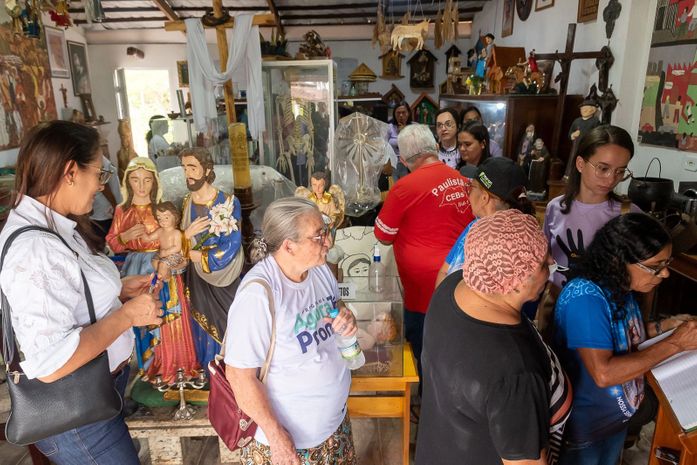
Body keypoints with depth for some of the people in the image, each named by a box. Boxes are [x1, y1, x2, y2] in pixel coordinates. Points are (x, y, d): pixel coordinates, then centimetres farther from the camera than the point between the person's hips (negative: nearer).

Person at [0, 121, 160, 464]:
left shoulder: (54, 226, 2)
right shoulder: (34, 249, -30)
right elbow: (50, 363, -33)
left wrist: (117, 290, 4)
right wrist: (127, 314, -24)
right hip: (75, 417, -9)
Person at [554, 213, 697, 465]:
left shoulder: (621, 287, -6)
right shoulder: (585, 296, -32)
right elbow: (604, 374, -36)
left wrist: (665, 326, -8)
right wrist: (674, 343, -29)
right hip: (583, 427, -7)